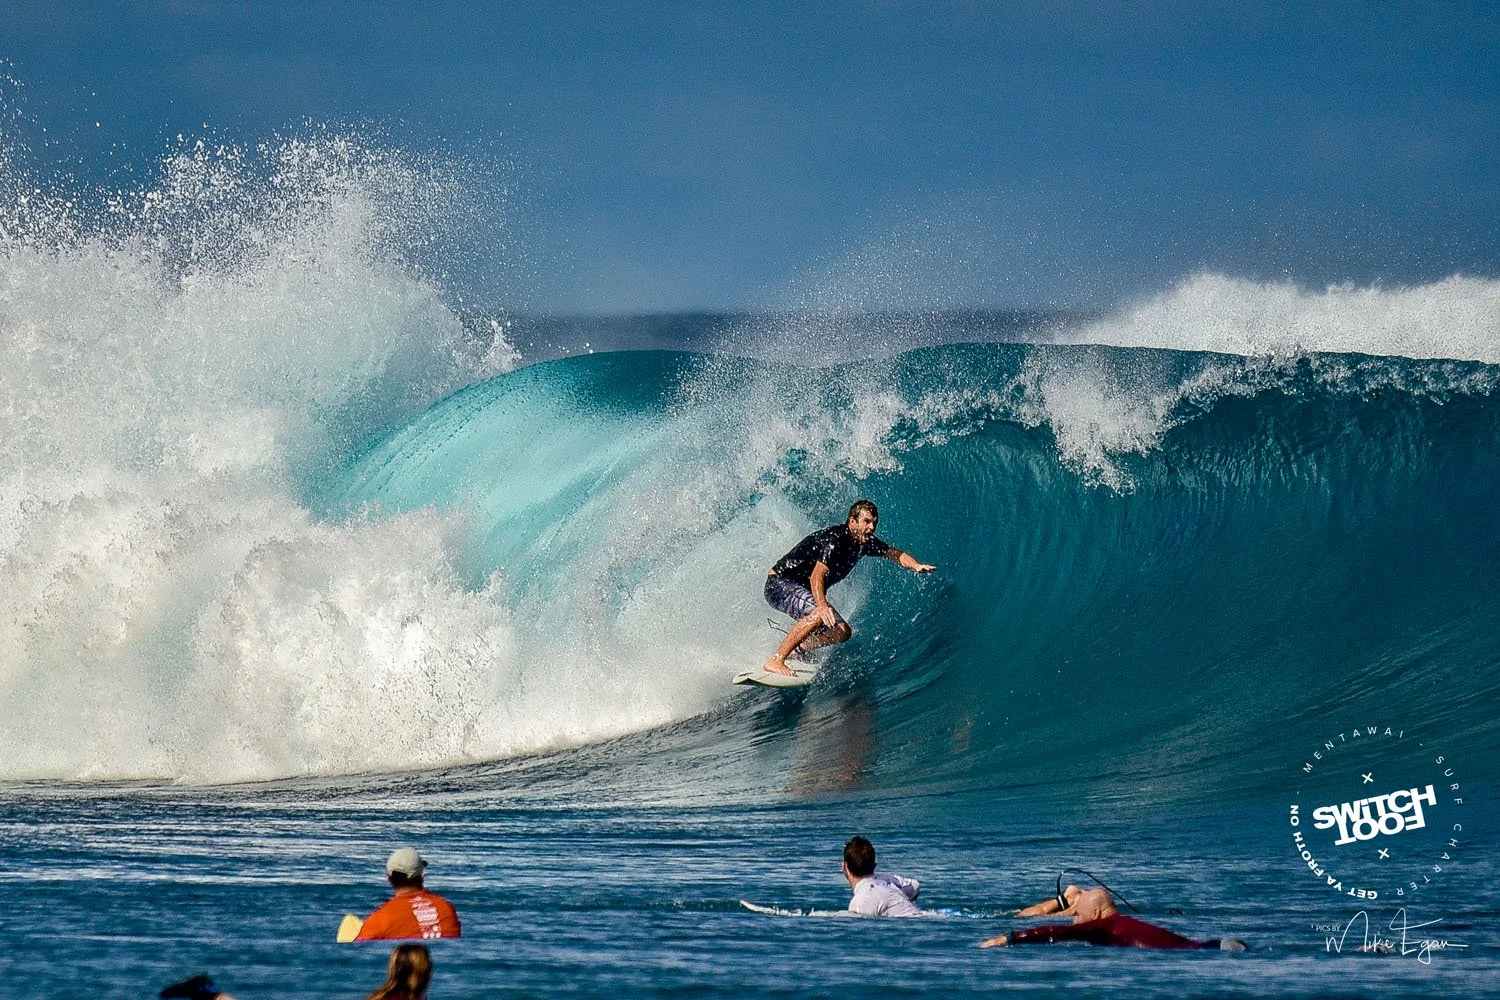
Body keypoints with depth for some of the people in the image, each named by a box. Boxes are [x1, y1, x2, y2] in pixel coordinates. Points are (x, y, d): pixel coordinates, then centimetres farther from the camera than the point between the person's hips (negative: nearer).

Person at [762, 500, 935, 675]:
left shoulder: (864, 541, -1)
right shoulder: (834, 539, -27)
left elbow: (893, 553, 9)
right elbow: (817, 576, -38)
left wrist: (916, 566, -11)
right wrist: (822, 605, -55)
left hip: (802, 590, 9)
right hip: (779, 584, -9)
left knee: (842, 632, 3)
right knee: (820, 614, -35)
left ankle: (796, 649, 16)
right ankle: (775, 661, -32)